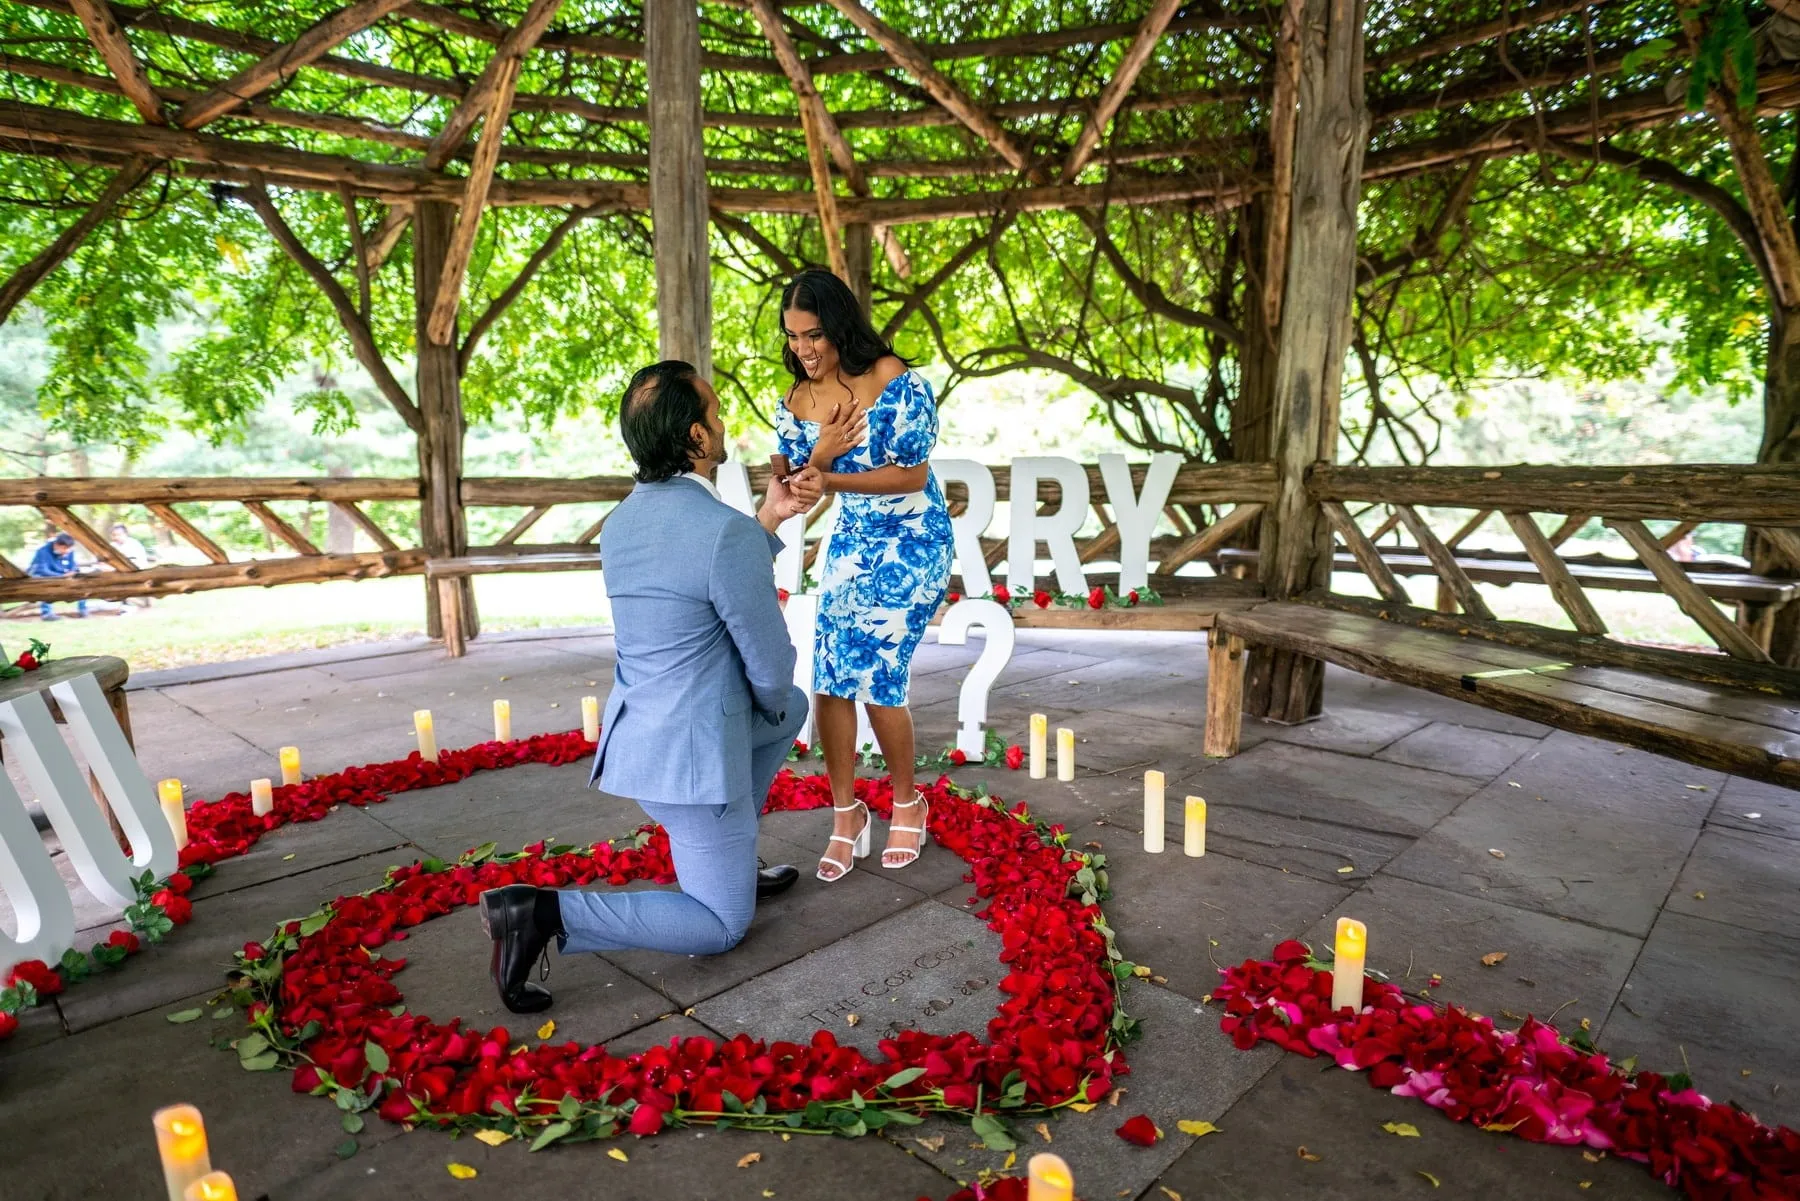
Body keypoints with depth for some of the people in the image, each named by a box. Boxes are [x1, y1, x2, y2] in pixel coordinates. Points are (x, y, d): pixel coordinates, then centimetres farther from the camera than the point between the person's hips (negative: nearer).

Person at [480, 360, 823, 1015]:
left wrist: (771, 517, 8)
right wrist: (770, 706, 8)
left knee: (793, 707, 29)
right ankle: (548, 913, -5)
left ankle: (730, 862, 31)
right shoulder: (727, 531, -23)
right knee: (722, 927, 11)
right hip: (693, 756, -8)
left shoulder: (621, 522, 2)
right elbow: (770, 665, -15)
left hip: (632, 735, 8)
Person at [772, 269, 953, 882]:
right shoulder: (794, 403, 0)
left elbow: (913, 474, -17)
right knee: (828, 680, -1)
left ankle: (907, 804, 18)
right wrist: (818, 456, -19)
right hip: (851, 542, 6)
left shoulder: (894, 379, -16)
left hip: (913, 544, -5)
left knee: (877, 681, -7)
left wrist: (828, 478, -23)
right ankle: (846, 815, 16)